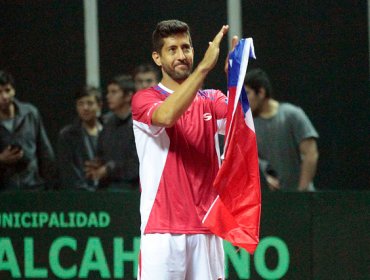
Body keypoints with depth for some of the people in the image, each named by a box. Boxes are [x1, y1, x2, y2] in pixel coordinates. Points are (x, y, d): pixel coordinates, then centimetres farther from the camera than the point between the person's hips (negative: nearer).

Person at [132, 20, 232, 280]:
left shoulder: (211, 100, 13)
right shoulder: (144, 99, 1)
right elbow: (166, 116, -23)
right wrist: (204, 66, -27)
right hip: (163, 231, -4)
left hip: (206, 231, 4)